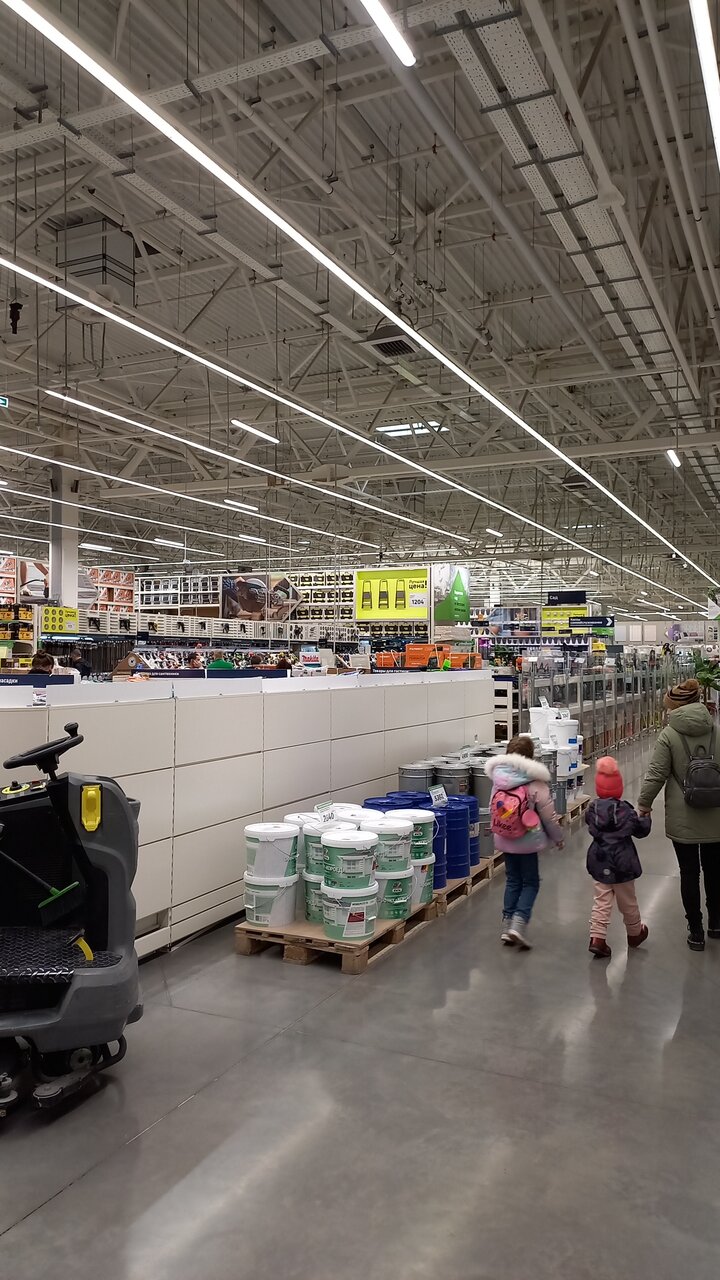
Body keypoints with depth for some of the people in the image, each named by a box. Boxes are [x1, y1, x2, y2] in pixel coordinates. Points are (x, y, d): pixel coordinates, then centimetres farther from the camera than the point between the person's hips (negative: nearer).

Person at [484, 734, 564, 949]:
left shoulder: (498, 780, -3)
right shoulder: (535, 783, -17)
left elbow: (493, 809, 6)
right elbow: (548, 815, -10)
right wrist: (558, 837, 6)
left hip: (504, 840, 5)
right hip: (527, 841, -4)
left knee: (512, 881, 17)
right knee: (530, 883, 10)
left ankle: (507, 926, 16)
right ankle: (519, 923, -4)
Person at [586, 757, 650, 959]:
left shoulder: (592, 808, -6)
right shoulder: (624, 810, -16)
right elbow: (642, 830, -4)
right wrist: (646, 816, 13)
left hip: (599, 862, 3)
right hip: (621, 863, -3)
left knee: (601, 901, 6)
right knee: (628, 902, 16)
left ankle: (597, 938, -5)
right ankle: (635, 933, 36)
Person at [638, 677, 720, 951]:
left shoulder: (669, 734, -11)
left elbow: (656, 774, -12)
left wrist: (644, 803, 2)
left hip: (683, 819, -3)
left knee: (689, 873, 8)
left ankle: (696, 931, 16)